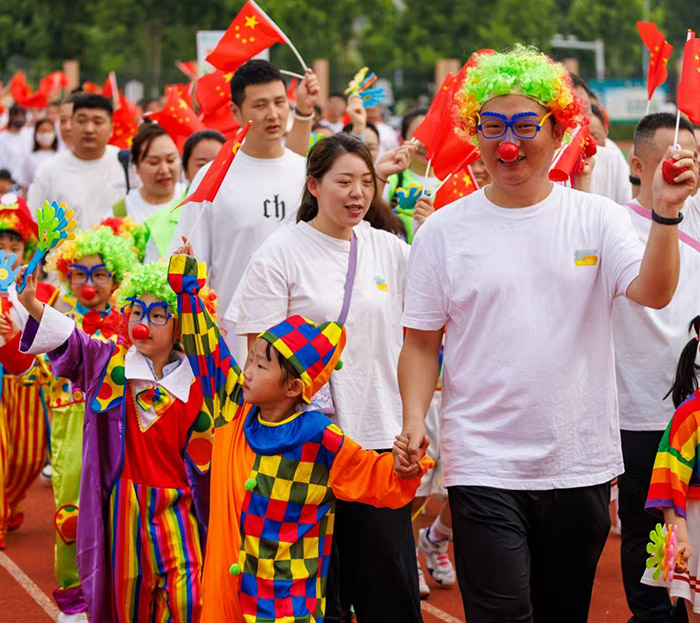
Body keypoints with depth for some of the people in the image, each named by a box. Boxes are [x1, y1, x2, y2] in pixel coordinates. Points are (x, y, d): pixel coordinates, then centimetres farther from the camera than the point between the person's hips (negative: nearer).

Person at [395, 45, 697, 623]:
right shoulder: (444, 230, 0)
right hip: (484, 465, -2)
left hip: (581, 465, 2)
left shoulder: (596, 217, 1)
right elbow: (421, 342, 3)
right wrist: (414, 419, -12)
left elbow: (653, 293, -13)